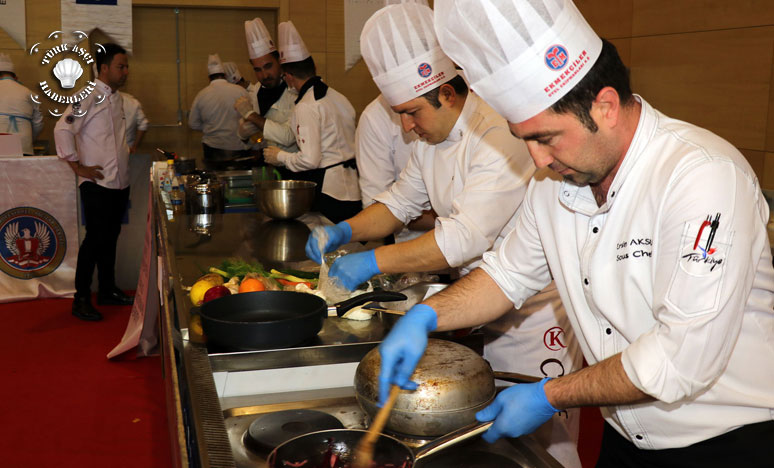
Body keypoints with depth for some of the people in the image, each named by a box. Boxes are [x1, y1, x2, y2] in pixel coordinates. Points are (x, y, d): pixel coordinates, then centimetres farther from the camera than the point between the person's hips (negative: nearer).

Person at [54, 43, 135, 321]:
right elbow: (63, 129, -21)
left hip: (119, 182, 8)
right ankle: (81, 300, 4)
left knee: (110, 237, 15)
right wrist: (79, 167, -18)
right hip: (97, 183, -8)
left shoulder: (116, 97, 14)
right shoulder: (89, 95, -13)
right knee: (96, 238, -6)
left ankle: (107, 290, 26)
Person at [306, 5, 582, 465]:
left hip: (534, 312, -8)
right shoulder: (431, 138, 4)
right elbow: (400, 201, 15)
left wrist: (374, 262, -29)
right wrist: (345, 231, -3)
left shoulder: (502, 135, -26)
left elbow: (466, 237, -32)